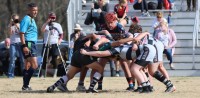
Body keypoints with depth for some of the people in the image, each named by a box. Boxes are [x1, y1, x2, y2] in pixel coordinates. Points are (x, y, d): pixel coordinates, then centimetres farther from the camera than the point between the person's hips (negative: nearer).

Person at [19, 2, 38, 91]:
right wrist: (24, 46, -25)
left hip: (32, 44, 10)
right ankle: (26, 85, -15)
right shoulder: (26, 19, -11)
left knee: (28, 67, 12)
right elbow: (22, 33, -17)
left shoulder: (32, 20, 19)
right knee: (34, 65, -15)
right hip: (28, 44, -10)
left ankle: (25, 85, 15)